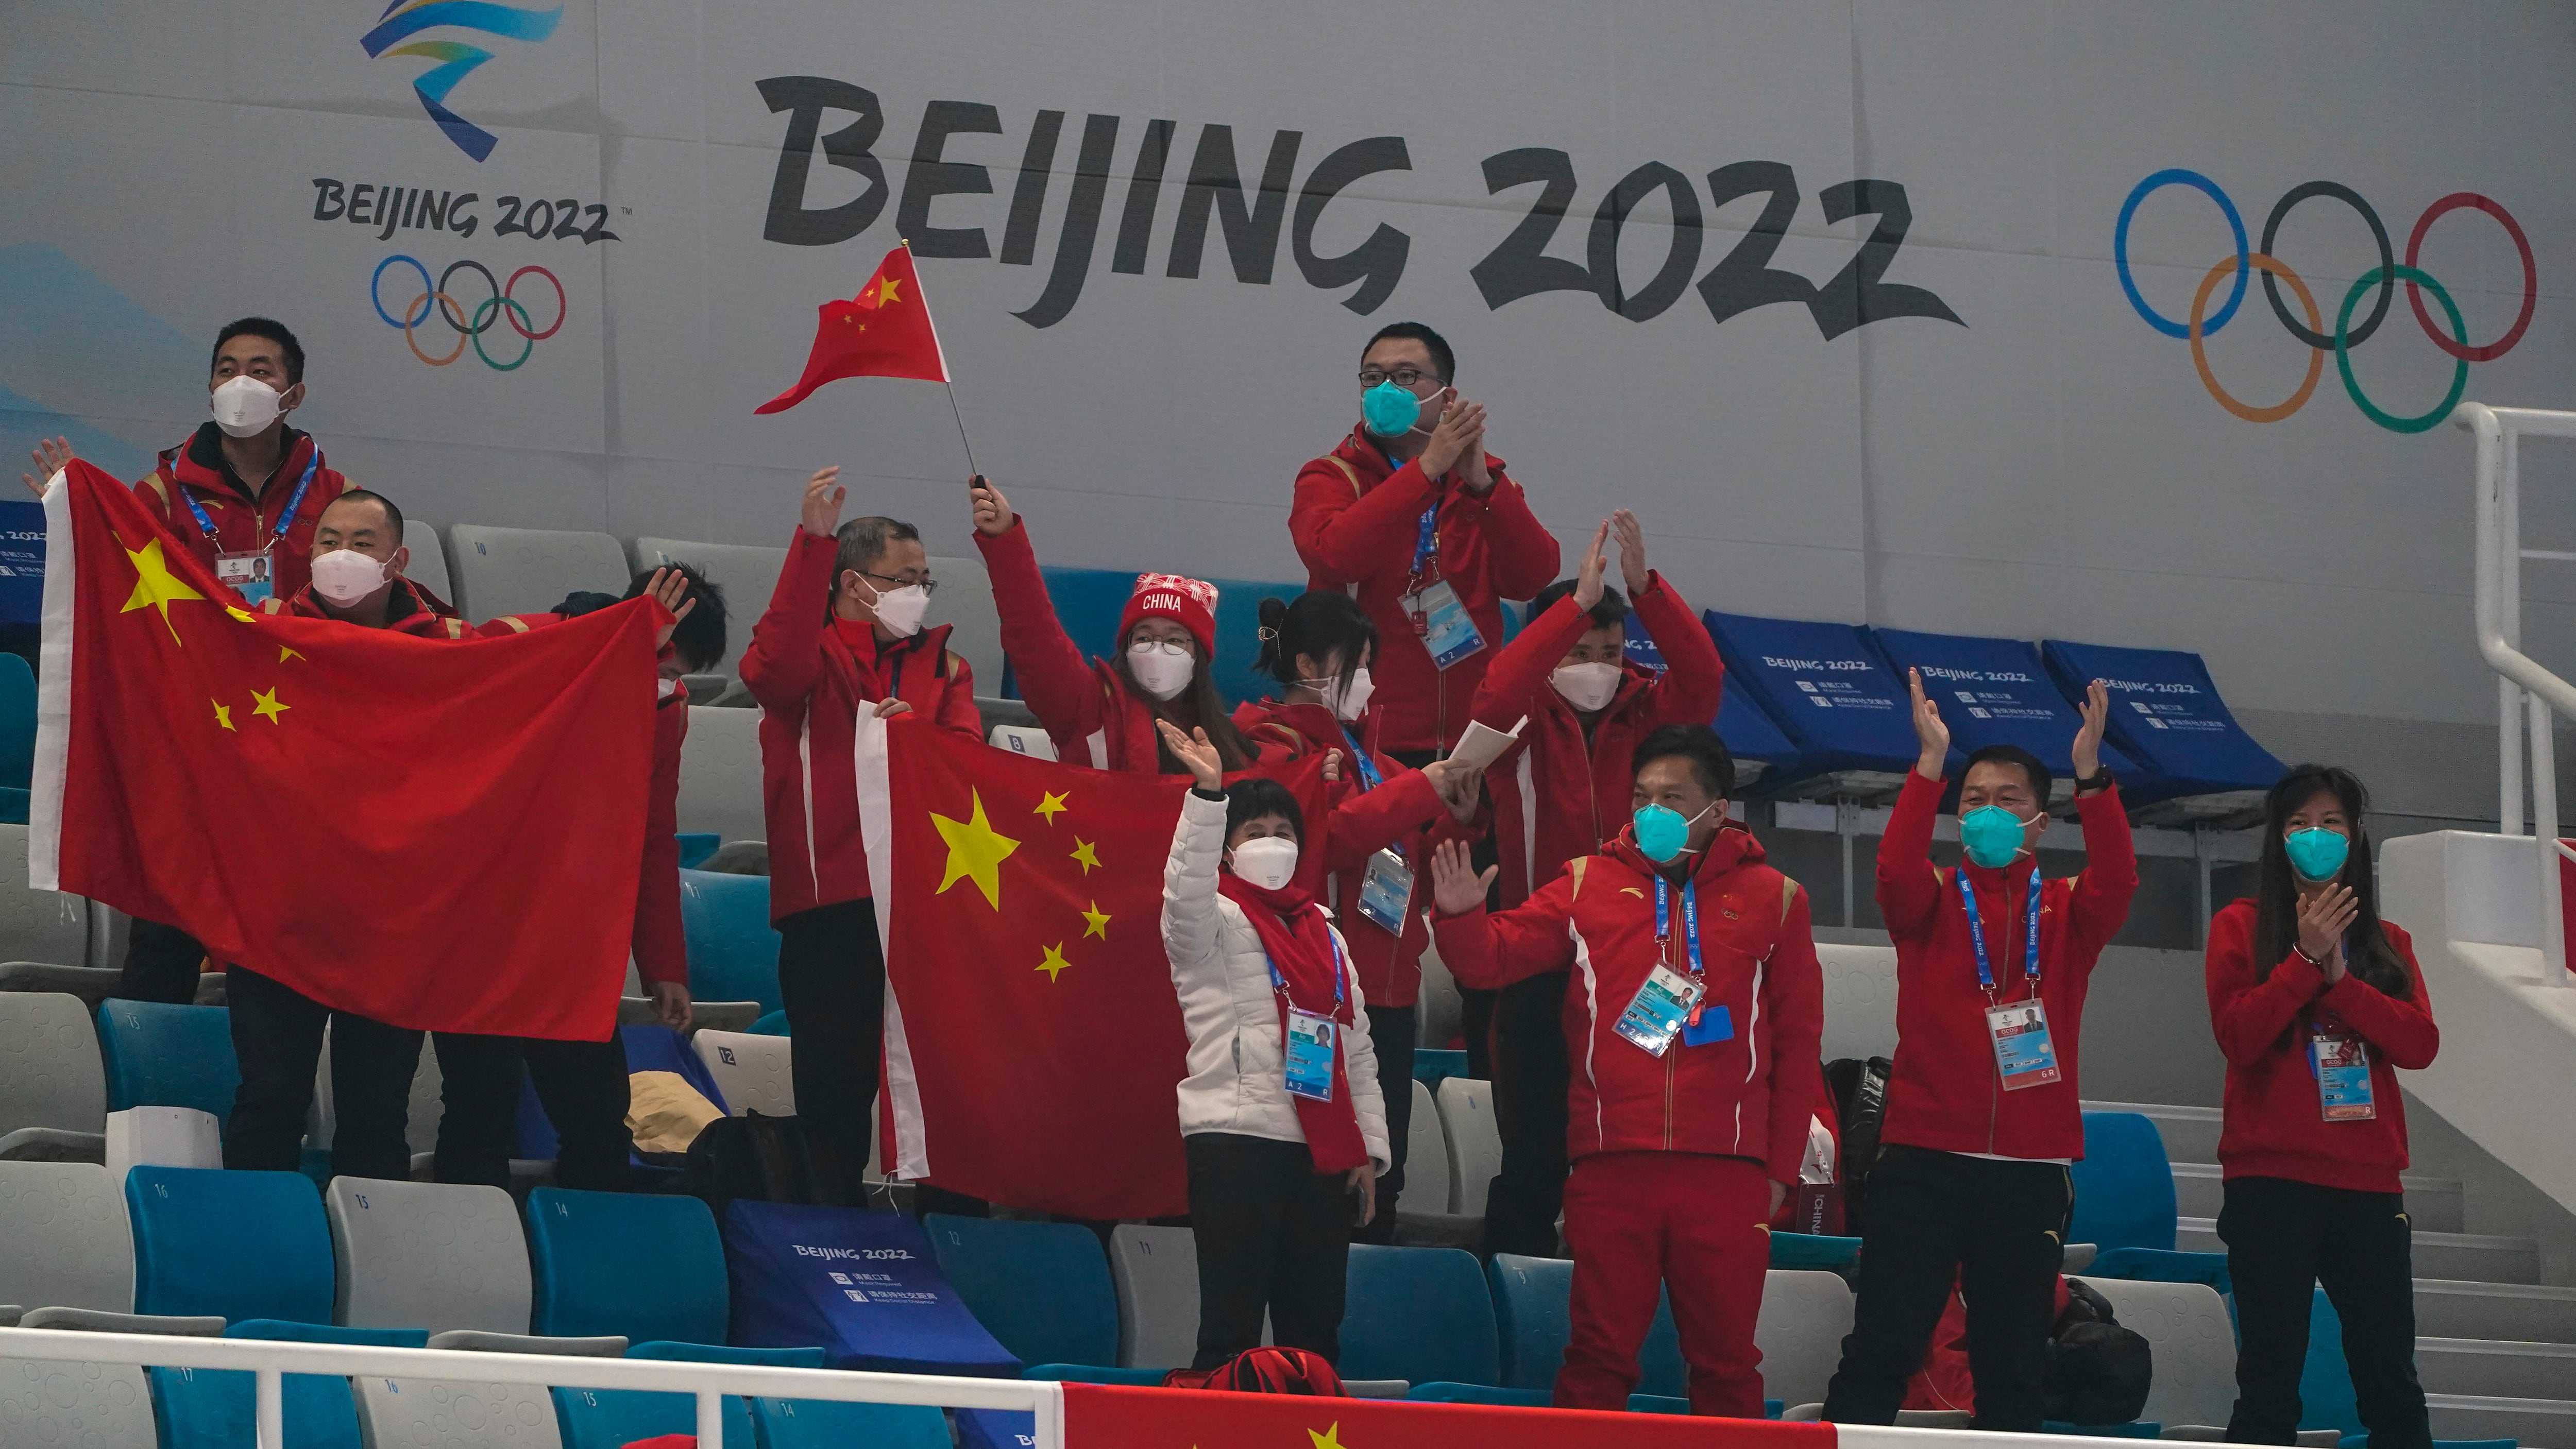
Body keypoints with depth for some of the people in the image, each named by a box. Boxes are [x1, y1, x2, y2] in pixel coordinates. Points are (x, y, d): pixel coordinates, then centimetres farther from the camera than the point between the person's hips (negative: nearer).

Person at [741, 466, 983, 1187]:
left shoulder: (939, 664, 21)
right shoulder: (814, 654, 7)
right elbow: (774, 671, -17)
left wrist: (912, 734, -14)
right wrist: (813, 543, -25)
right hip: (830, 903, -4)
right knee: (836, 1085, -5)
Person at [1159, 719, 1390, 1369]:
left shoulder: (1324, 934, 21)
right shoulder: (1215, 920, 4)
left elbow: (1358, 1049, 20)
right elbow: (1188, 890, -22)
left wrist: (1370, 1147, 11)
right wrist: (1207, 795, -33)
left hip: (1325, 1155, 6)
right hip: (1237, 1141, -6)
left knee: (1314, 1331, 6)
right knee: (1231, 1328, -8)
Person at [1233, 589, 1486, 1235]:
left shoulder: (1362, 747, 20)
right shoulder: (1273, 745, -4)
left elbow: (1416, 868, 23)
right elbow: (1324, 837, -21)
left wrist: (1458, 819, 5)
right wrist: (1421, 790, -19)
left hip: (1387, 988, 8)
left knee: (1381, 1177, 9)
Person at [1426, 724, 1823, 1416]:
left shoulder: (1771, 898, 8)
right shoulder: (1591, 885, 10)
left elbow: (1798, 1041, 9)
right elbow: (1497, 956, 5)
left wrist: (1781, 1168, 6)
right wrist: (1462, 917, -18)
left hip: (1726, 1172, 0)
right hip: (1610, 1168, 0)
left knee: (1726, 1360, 4)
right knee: (1600, 1356, 3)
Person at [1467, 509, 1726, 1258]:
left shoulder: (1644, 712, 6)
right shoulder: (1525, 721, 0)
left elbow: (1701, 676, -11)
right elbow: (1496, 697, -22)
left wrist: (1646, 588, -25)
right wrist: (1578, 603, -29)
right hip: (1541, 963, -2)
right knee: (1535, 1150, 1)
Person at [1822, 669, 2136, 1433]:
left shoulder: (2066, 914, 9)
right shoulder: (1933, 903, 7)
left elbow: (2117, 882, -11)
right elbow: (1896, 871, -14)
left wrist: (2091, 777, -23)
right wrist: (1930, 765, -24)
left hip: (2032, 1171, 1)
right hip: (1923, 1162, -1)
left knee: (2014, 1368, 6)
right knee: (1882, 1349, -6)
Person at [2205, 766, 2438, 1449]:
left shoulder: (2386, 941, 14)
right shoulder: (2242, 926, 6)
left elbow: (2421, 1045, 0)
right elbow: (2238, 1035, -7)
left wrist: (2341, 978, -10)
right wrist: (2306, 957, -12)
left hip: (2368, 1181, 3)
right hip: (2272, 1181, -3)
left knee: (2390, 1379, 0)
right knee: (2271, 1376, -3)